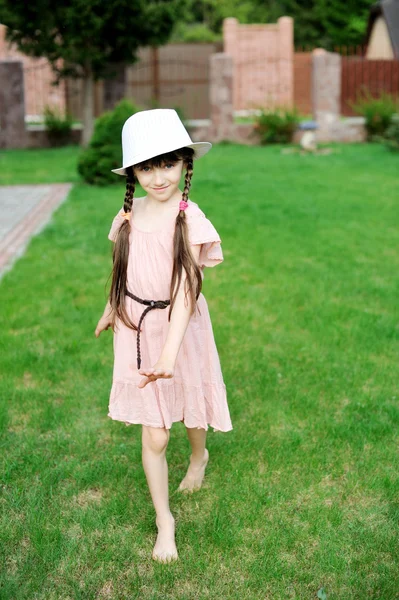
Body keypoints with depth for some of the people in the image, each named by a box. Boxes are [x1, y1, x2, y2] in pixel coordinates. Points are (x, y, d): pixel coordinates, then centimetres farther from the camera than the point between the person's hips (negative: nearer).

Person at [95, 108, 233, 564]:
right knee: (154, 437, 4)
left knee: (189, 410, 21)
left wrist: (170, 353, -33)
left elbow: (186, 291, -24)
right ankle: (164, 521, 21)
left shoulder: (190, 219, -17)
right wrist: (111, 309, 27)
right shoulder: (129, 215, -4)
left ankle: (199, 457, 56)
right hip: (137, 331, 2)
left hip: (179, 331, -2)